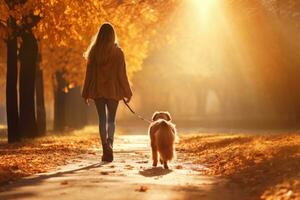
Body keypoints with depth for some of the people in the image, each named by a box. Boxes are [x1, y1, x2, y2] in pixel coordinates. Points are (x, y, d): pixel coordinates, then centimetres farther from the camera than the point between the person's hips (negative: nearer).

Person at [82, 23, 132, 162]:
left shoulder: (94, 52, -2)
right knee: (111, 119, 9)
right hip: (113, 90, -1)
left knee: (102, 119, 7)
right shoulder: (117, 52, -5)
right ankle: (109, 144, -16)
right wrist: (127, 93, 5)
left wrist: (86, 93, 9)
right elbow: (121, 74, -4)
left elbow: (89, 74, 1)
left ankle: (106, 150, 1)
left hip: (97, 90, 1)